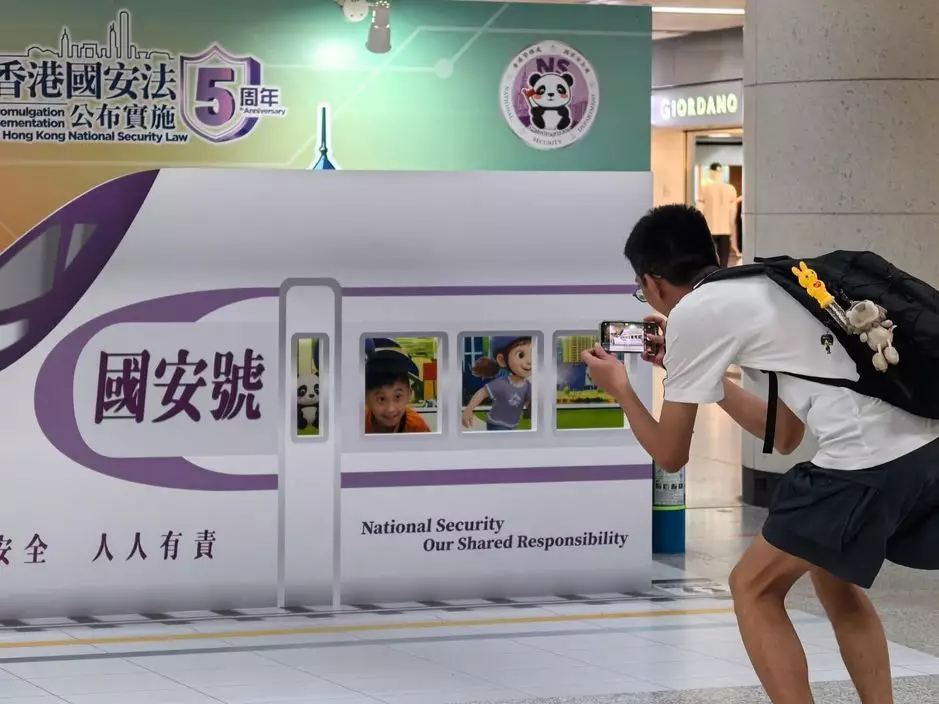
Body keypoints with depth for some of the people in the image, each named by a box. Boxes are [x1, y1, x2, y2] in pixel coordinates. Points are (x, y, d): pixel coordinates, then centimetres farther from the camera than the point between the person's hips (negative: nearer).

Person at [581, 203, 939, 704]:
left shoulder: (692, 312, 3)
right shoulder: (766, 289, 26)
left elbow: (671, 455, 11)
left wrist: (621, 389, 28)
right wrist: (690, 368, 39)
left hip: (865, 461, -8)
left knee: (754, 588, 12)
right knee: (831, 573, 30)